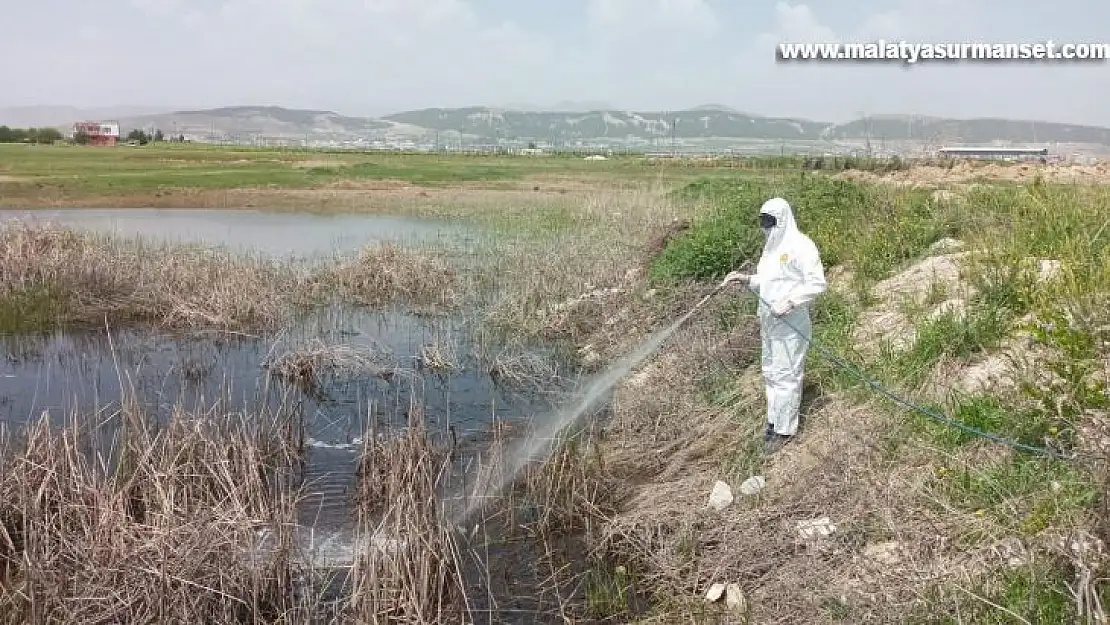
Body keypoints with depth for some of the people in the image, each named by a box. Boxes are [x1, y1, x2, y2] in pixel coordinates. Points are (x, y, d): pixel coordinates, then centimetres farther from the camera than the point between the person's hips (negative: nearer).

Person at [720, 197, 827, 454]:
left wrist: (791, 302, -23)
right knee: (770, 373, 15)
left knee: (786, 376, -3)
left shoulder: (800, 245, -13)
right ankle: (774, 420, 28)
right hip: (770, 323, 9)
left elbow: (817, 283, -15)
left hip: (791, 325, -9)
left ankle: (784, 429, 6)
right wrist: (746, 279, 5)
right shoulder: (772, 246, 14)